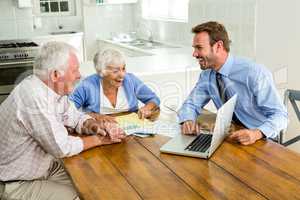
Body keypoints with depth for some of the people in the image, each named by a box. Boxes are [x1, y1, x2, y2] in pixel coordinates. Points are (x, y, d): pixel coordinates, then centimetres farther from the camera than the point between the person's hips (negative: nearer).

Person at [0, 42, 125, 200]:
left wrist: (96, 126, -11)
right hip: (17, 184, -8)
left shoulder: (54, 88, -4)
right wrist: (100, 139, -15)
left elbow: (75, 117, 10)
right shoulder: (33, 97, -31)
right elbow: (62, 147, -28)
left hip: (46, 166, 8)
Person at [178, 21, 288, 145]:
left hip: (261, 140, -3)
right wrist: (188, 121, -16)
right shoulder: (207, 76, -1)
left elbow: (280, 115, -18)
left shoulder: (255, 73, -19)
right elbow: (190, 104, 7)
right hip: (232, 139, 3)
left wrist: (257, 133, -37)